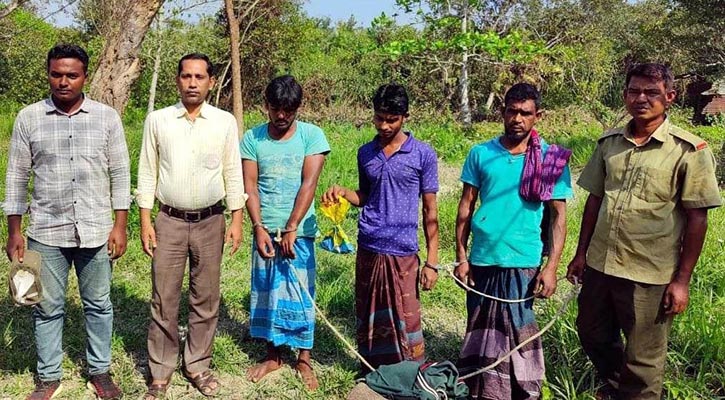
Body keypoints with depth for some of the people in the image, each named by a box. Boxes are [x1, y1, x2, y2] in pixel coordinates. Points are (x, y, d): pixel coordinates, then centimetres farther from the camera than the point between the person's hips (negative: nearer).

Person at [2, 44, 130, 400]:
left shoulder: (107, 117, -1)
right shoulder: (29, 118, 0)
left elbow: (120, 174, 2)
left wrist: (120, 226, -3)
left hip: (96, 231, 0)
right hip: (45, 232, 0)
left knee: (98, 305, 11)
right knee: (48, 308, 11)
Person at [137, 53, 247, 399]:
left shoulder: (225, 122, 1)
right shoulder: (157, 120, 1)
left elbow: (233, 174, 3)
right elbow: (147, 173, 3)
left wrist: (237, 221, -1)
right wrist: (145, 222, -1)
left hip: (210, 222, 0)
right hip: (169, 222, 0)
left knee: (205, 299, 9)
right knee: (164, 300, 5)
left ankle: (197, 365, 25)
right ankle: (160, 372, 18)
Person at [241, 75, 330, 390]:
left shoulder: (312, 135, -5)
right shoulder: (252, 138, 1)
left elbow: (309, 184, -11)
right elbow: (250, 186, -2)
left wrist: (291, 229, -16)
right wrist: (259, 228, -13)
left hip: (299, 231, -2)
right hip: (265, 231, 2)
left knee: (301, 295, 5)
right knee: (266, 293, 11)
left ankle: (304, 359, 19)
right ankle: (273, 354, 27)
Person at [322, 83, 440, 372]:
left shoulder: (423, 155, -4)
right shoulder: (365, 153, 8)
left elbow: (430, 210, -1)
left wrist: (432, 262, -4)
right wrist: (343, 193, -4)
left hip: (402, 251, -4)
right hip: (368, 247, 4)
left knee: (405, 321, 0)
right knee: (369, 317, 12)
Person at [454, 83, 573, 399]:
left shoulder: (551, 159, -3)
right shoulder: (481, 153, 1)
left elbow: (558, 215, -2)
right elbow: (466, 206, 5)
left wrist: (551, 267, -10)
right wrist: (461, 257, 1)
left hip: (523, 262, -2)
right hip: (482, 259, 2)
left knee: (520, 332, 7)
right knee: (481, 331, 13)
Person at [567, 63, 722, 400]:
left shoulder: (689, 151, -9)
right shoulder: (609, 143, 6)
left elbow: (697, 219, -8)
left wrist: (682, 280, -10)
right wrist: (581, 253, 11)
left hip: (650, 276, -5)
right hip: (599, 265, 5)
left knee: (641, 361, 9)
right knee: (592, 336, 22)